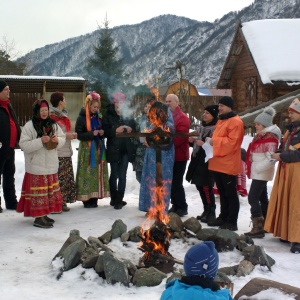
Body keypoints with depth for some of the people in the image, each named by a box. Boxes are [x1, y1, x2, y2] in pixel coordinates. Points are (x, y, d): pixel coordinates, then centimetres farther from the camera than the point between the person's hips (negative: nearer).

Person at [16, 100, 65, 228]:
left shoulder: (53, 125, 6)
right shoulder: (29, 126, -11)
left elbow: (63, 138, 14)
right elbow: (24, 145, -17)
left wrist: (58, 140, -9)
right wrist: (40, 141, -24)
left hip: (51, 166, 6)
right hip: (36, 166, -6)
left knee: (50, 192, 13)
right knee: (39, 193, -4)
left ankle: (44, 214, 26)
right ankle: (38, 218, 3)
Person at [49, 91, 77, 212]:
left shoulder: (62, 115, 18)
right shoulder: (51, 116, -11)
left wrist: (72, 134, 10)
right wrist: (65, 136, -18)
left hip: (66, 153, 9)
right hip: (56, 154, -9)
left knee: (67, 179, 10)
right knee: (57, 179, -10)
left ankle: (62, 202, 17)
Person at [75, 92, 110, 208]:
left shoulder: (98, 117, 11)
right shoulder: (82, 118, -6)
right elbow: (79, 134, -10)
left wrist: (102, 133, -2)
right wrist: (92, 134, -21)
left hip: (98, 149, 6)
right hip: (87, 149, -6)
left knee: (97, 173, 4)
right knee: (87, 173, -7)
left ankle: (94, 198, 10)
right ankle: (86, 199, -3)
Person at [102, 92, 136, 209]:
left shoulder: (128, 115, 7)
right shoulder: (108, 115, -4)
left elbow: (134, 128, 11)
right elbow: (105, 131, -9)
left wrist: (130, 130, -10)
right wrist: (116, 131, -22)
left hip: (126, 149, 3)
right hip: (113, 149, -2)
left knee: (122, 175, 2)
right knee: (114, 174, 7)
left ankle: (119, 199, 7)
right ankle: (114, 198, 20)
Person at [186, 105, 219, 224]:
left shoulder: (215, 129, -11)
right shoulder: (202, 127, 17)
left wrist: (204, 144, -24)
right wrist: (192, 141, 8)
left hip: (207, 162, -9)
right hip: (198, 161, 9)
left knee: (206, 187, -8)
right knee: (200, 186, 13)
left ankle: (211, 213, 1)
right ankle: (206, 211, 23)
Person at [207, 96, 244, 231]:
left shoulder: (235, 122, -13)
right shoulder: (221, 120, 18)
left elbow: (232, 142, -21)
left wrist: (214, 141, -18)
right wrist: (211, 141, 7)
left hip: (228, 164, -10)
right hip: (218, 162, 10)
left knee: (230, 193, -2)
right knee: (222, 192, 16)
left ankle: (232, 221, 3)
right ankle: (223, 217, 26)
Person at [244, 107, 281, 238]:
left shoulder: (270, 138, -16)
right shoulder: (261, 136, 14)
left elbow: (270, 158, -22)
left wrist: (257, 168, -20)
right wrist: (251, 167, 12)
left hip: (261, 173, -10)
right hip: (258, 172, 10)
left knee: (253, 198, -13)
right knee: (262, 198, 16)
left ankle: (258, 228, -13)